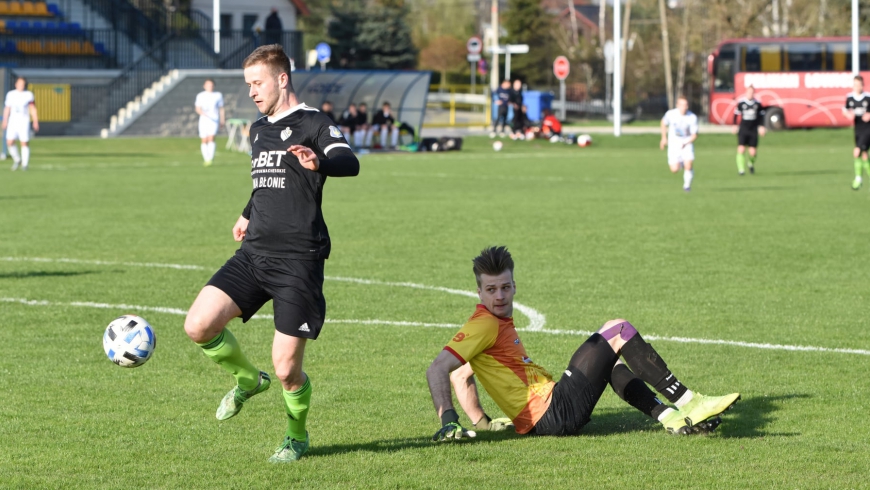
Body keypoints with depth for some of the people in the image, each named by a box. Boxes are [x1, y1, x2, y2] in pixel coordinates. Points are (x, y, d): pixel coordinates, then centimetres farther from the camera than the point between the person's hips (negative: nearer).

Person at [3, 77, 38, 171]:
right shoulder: (10, 94, 8)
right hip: (13, 121, 2)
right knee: (10, 142, -8)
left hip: (24, 121, -2)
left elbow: (33, 109, 5)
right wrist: (5, 121, 7)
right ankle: (17, 159, 14)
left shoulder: (28, 95, 2)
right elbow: (7, 109, 13)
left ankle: (25, 164, 3)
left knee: (24, 142, -7)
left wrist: (35, 122, 0)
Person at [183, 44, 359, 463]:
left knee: (287, 369, -6)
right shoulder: (258, 129, 18)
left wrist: (318, 163, -47)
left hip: (298, 260, -7)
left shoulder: (312, 124, -6)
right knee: (198, 325, -12)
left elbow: (349, 164, -27)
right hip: (254, 254, 7)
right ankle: (248, 380, 16)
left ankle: (297, 436, 24)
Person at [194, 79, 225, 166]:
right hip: (203, 120, 2)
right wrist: (203, 112, -23)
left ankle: (210, 158, -25)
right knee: (204, 141, 2)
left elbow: (221, 109, 15)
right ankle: (206, 158, 13)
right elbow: (197, 109, -1)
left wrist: (222, 121, 14)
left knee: (211, 139, -18)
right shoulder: (200, 96, 7)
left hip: (214, 120, -1)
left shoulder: (218, 95, 9)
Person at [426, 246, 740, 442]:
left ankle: (671, 417, 16)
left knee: (613, 364, 32)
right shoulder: (485, 325, -12)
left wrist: (482, 422, 16)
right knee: (619, 331, -4)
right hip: (557, 413, -10)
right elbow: (437, 369, -20)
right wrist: (448, 421, -30)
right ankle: (685, 401, 1)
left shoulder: (499, 323, 15)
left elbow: (460, 375, 23)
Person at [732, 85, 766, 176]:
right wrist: (735, 125, 6)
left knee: (753, 151, -1)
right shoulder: (741, 103, -3)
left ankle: (751, 163, 32)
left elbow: (761, 115, 12)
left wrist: (761, 126, 6)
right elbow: (736, 114, 8)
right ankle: (741, 169, -3)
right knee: (741, 149, -12)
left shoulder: (758, 103, 1)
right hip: (743, 129, -1)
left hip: (753, 130, 1)